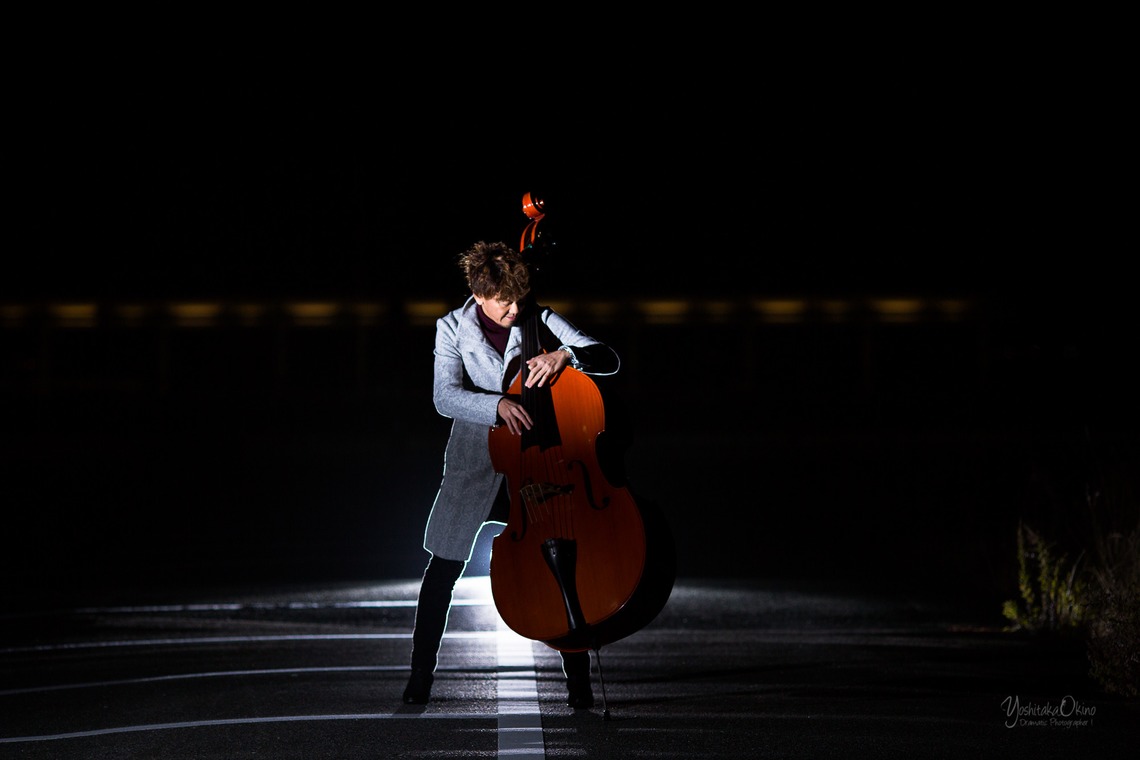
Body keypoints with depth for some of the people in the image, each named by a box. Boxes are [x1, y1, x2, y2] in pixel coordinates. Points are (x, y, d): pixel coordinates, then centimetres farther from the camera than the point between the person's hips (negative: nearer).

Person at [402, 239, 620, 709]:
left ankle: (578, 682, 3)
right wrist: (497, 405, -34)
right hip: (474, 465, 0)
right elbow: (445, 397, -17)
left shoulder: (541, 321, -4)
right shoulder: (453, 328, -3)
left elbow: (609, 360, -9)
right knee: (443, 569, 2)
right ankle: (420, 678, 17)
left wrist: (564, 354, -29)